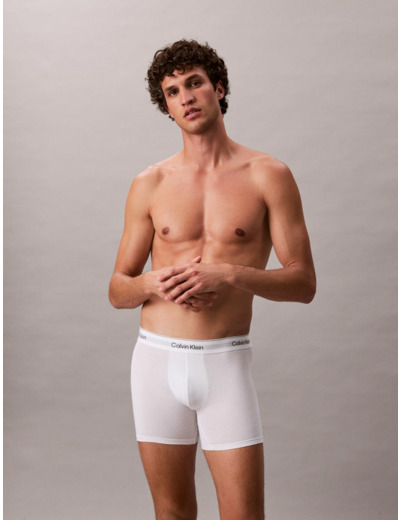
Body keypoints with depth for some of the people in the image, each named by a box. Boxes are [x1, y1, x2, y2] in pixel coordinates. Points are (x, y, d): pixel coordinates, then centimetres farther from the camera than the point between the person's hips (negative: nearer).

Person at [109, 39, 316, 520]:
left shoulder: (268, 176, -1)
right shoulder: (150, 185, 6)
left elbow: (303, 283, -3)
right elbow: (117, 291, 10)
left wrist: (230, 276, -18)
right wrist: (152, 283, -13)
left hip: (227, 361, -2)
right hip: (157, 356, 2)